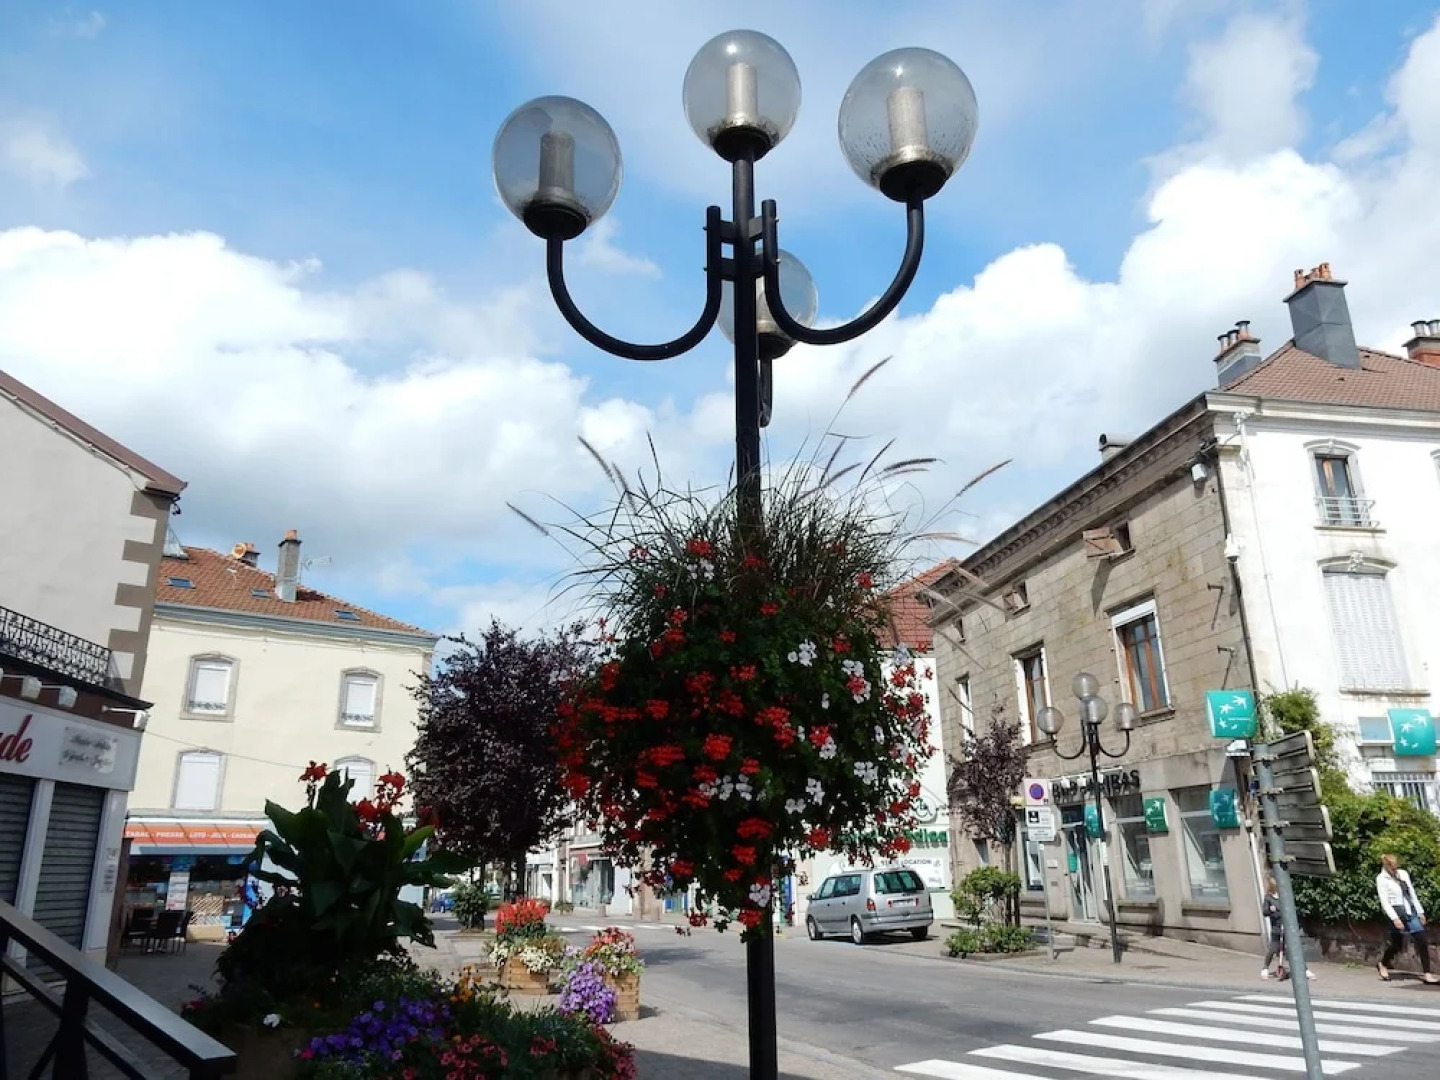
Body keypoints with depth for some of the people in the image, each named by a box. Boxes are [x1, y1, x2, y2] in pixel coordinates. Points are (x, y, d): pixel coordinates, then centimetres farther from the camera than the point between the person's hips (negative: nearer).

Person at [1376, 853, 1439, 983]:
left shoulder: (1403, 874, 8)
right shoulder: (1381, 879, -8)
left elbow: (1412, 894, 15)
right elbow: (1384, 901, -11)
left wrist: (1420, 912, 12)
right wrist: (1394, 918, -18)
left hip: (1410, 912, 5)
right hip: (1397, 913, -5)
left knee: (1422, 942, -2)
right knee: (1397, 944, 3)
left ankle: (1427, 975, 1)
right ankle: (1383, 964, 27)